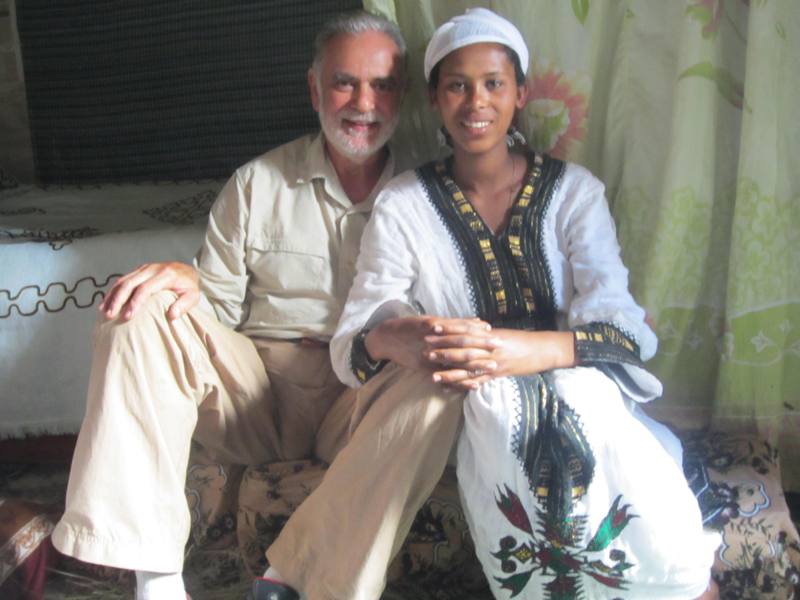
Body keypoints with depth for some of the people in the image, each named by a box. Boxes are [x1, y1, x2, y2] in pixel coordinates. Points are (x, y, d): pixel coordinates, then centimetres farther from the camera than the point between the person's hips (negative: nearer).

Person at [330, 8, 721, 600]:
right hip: (463, 407, 0)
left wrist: (529, 350, -31)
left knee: (584, 398, -35)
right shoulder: (402, 206, 5)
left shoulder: (574, 190, 4)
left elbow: (623, 329, -9)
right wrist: (385, 339, -29)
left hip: (573, 380, 0)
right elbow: (350, 344, -3)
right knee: (499, 407, -35)